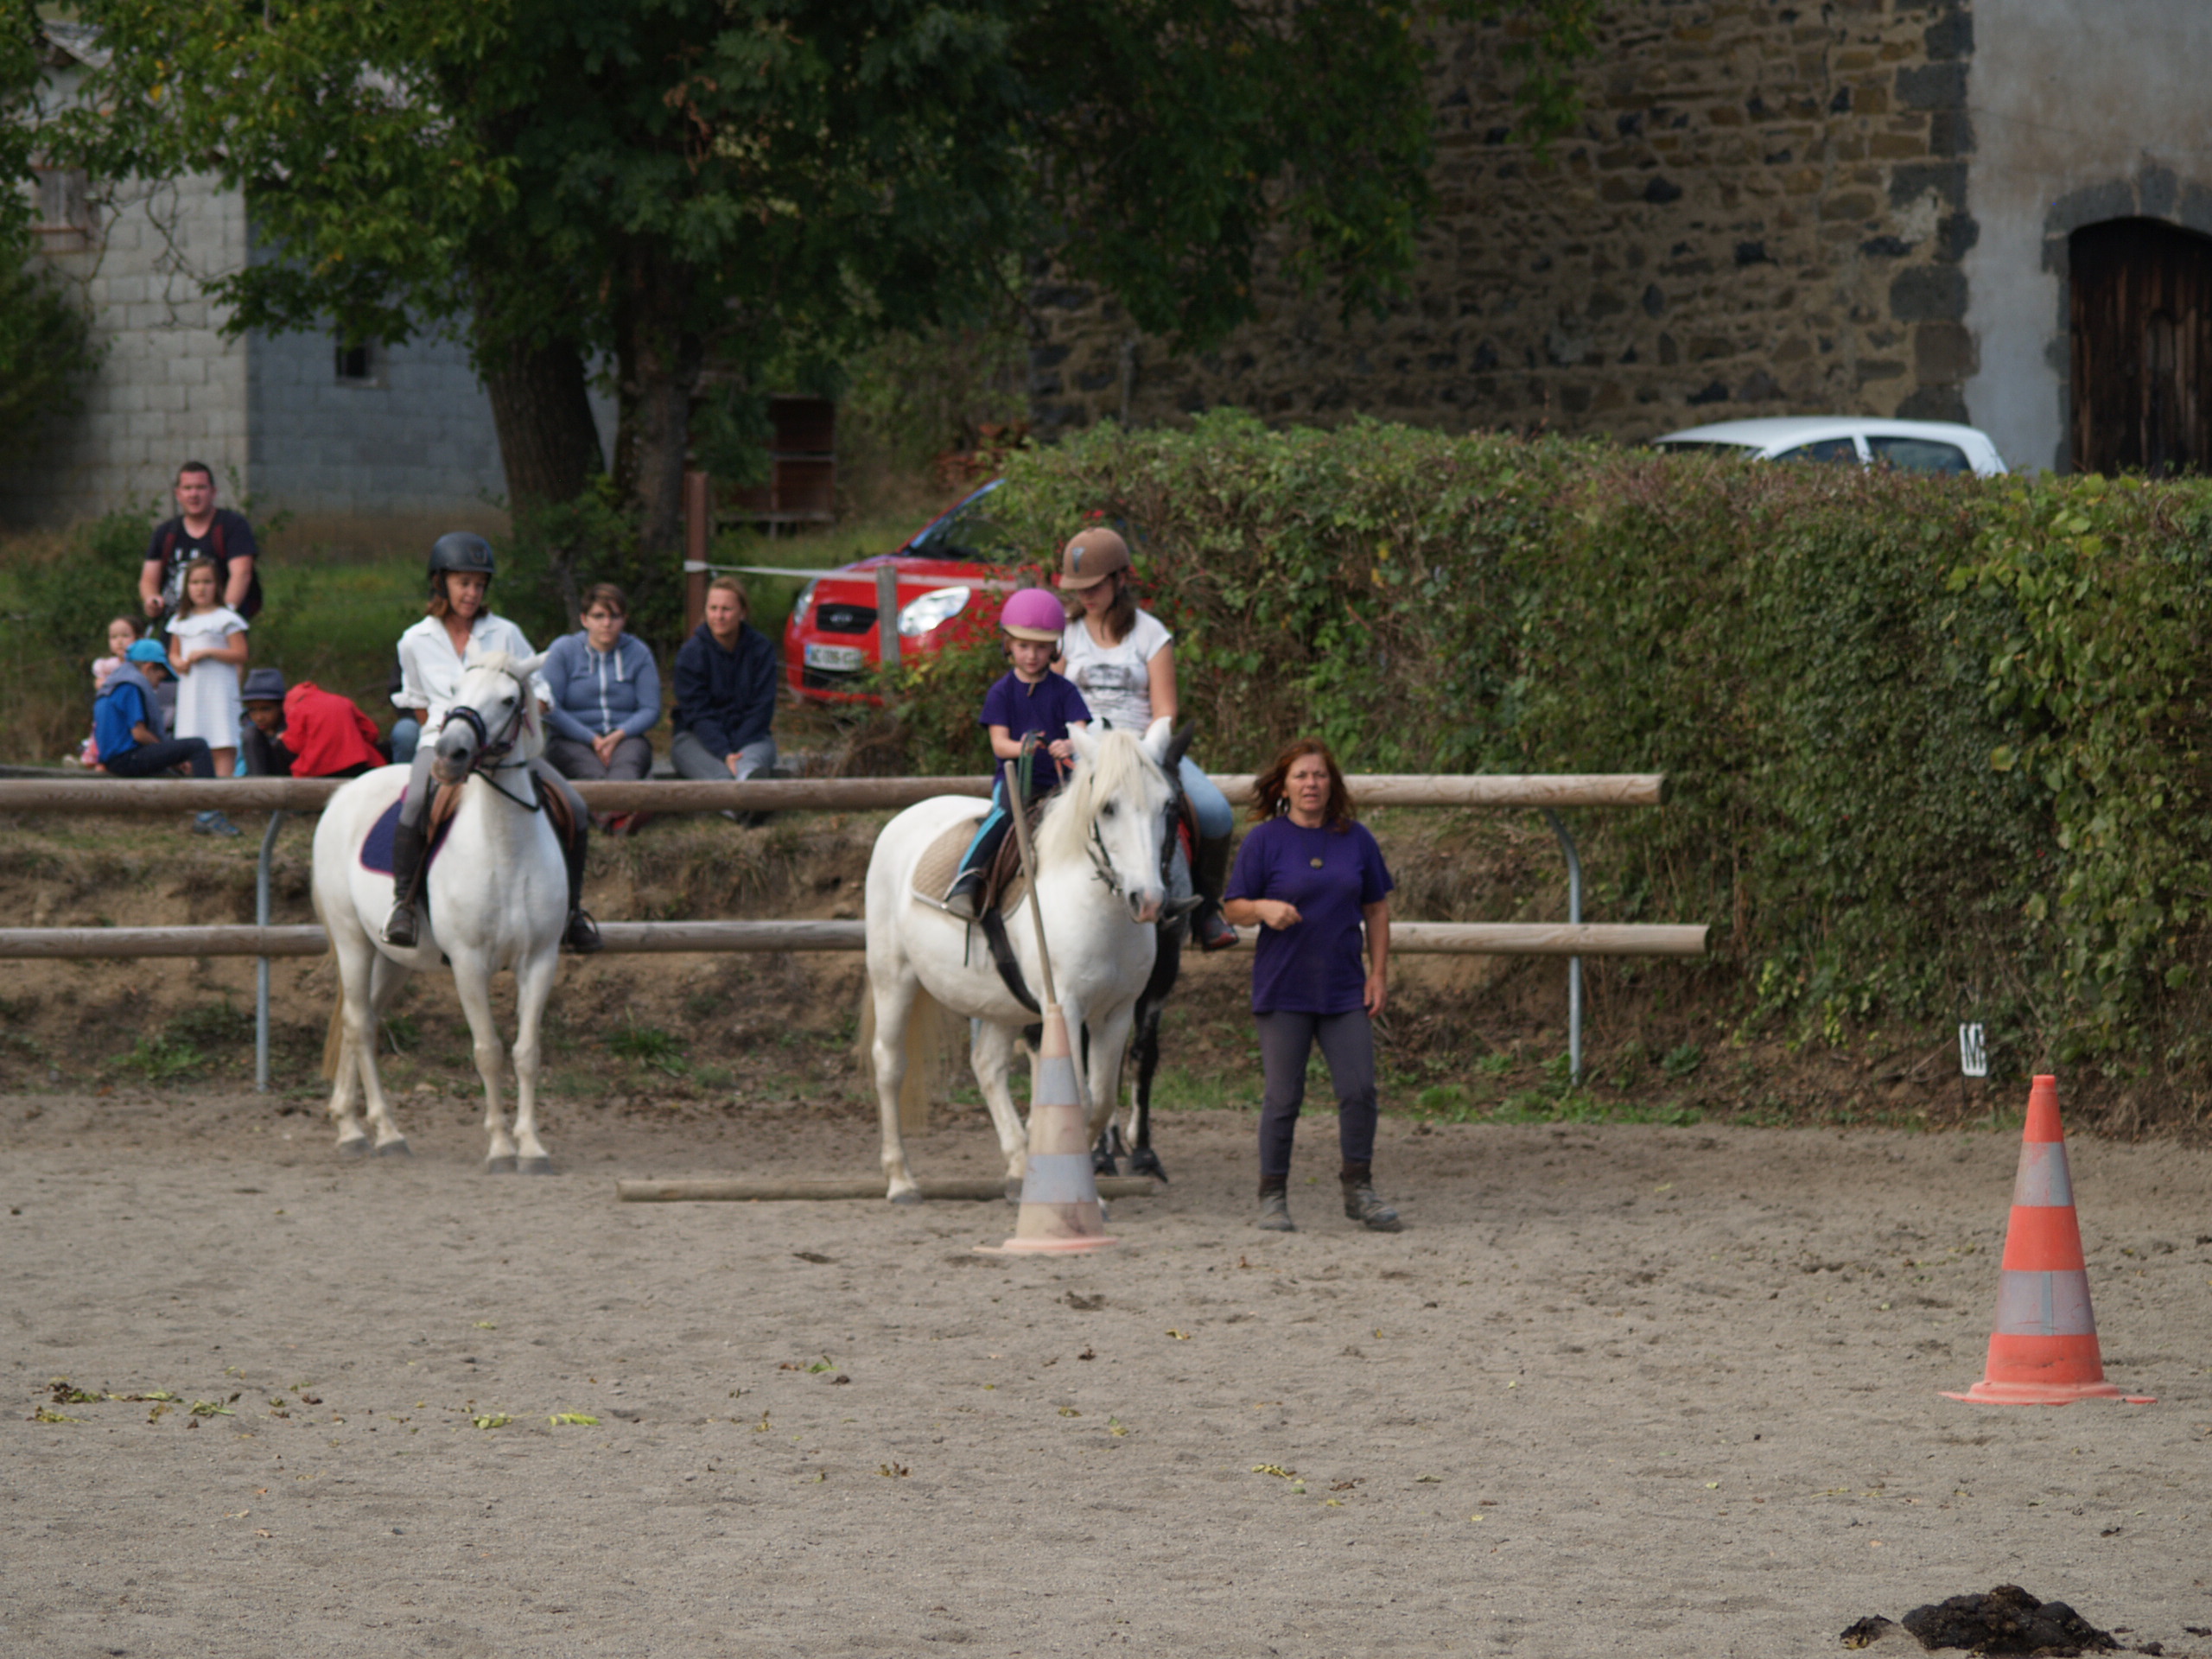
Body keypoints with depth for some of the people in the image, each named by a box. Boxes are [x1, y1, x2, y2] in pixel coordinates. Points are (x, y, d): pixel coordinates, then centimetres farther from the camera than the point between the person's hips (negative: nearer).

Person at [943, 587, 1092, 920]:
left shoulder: (1064, 692, 6)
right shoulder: (1001, 693, 5)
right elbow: (999, 743, -4)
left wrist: (1069, 746, -32)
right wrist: (1020, 748, -28)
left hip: (1057, 778, 2)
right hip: (1013, 776, -2)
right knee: (1006, 810, -33)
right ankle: (966, 879, -37)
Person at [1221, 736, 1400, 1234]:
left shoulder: (1356, 839, 7)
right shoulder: (1265, 840, -2)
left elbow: (1376, 910, 13)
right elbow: (1234, 908, 0)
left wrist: (1379, 973, 5)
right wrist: (1264, 908, -22)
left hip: (1344, 988, 3)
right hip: (1283, 988, -3)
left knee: (1359, 1090, -2)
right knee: (1283, 1097, 0)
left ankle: (1358, 1191, 11)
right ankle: (1273, 1197, 11)